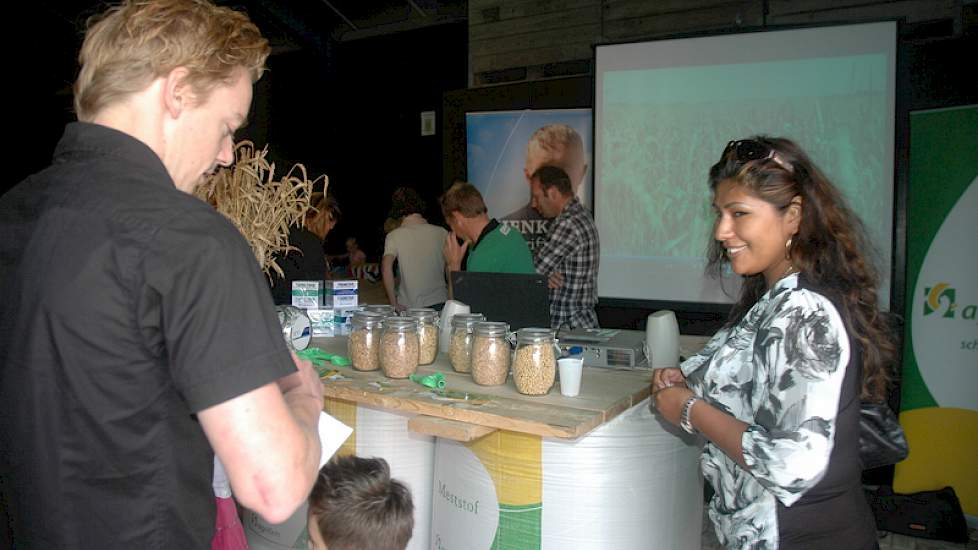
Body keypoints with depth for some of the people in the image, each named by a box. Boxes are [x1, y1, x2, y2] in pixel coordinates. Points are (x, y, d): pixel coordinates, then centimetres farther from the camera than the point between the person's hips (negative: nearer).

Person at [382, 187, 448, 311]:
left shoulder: (394, 236, -4)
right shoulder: (441, 233, 1)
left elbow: (386, 267, -16)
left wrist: (394, 303, -11)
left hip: (408, 307, -1)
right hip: (439, 303, 2)